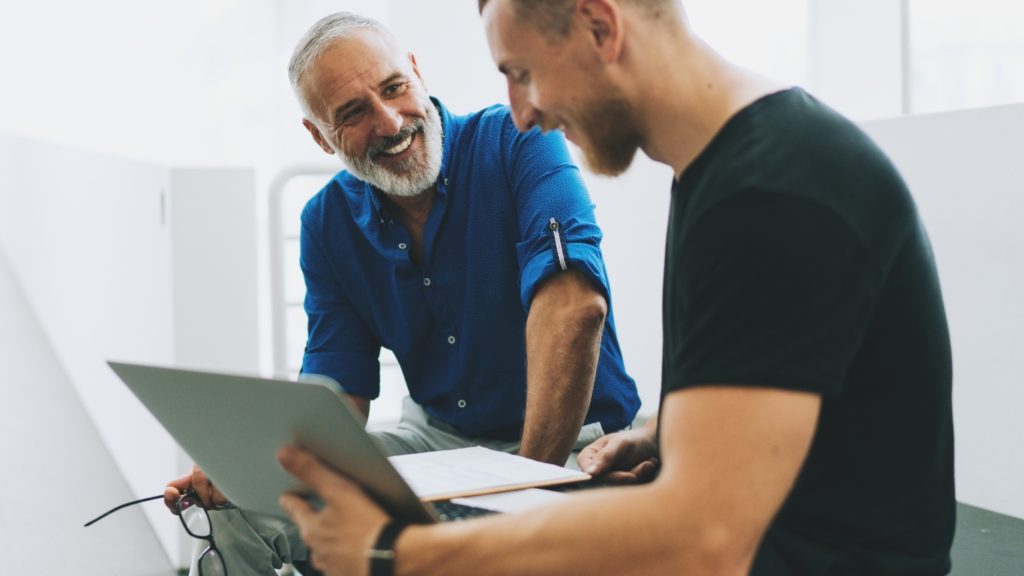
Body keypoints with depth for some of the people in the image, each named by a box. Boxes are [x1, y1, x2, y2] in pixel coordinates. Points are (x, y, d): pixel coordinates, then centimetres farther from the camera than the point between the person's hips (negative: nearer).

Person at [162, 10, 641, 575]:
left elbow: (573, 305, -30)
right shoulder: (327, 223, 3)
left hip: (569, 442, -5)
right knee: (239, 511, -8)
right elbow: (337, 394, 2)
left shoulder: (516, 142, -15)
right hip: (435, 438, 5)